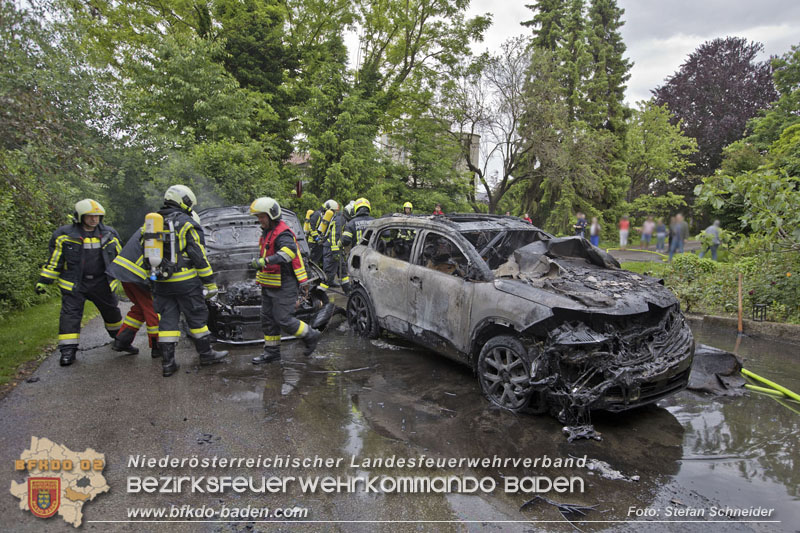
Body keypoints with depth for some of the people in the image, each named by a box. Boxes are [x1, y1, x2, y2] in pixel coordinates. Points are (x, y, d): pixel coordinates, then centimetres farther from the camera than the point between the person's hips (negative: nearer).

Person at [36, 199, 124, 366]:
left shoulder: (109, 234, 3)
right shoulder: (65, 236, -5)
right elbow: (54, 260, 0)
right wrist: (44, 280, -1)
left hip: (101, 283, 3)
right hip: (74, 284, -3)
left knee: (111, 310, 15)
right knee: (70, 314, -7)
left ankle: (119, 336, 39)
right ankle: (68, 350, -1)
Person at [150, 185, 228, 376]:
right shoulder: (187, 224, -9)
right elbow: (199, 256, -11)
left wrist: (152, 276, 22)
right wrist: (210, 283, -7)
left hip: (161, 282, 6)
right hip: (185, 282, -5)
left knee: (167, 321, 8)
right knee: (197, 317, 8)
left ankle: (167, 362, 8)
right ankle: (206, 354, 20)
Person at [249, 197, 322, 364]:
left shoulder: (282, 233, -19)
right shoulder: (267, 232, 14)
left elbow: (289, 251, -40)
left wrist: (264, 261, -47)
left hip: (284, 286, -10)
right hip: (269, 285, 10)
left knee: (283, 319, -8)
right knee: (268, 318, 13)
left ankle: (311, 336, 13)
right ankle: (271, 351, 24)